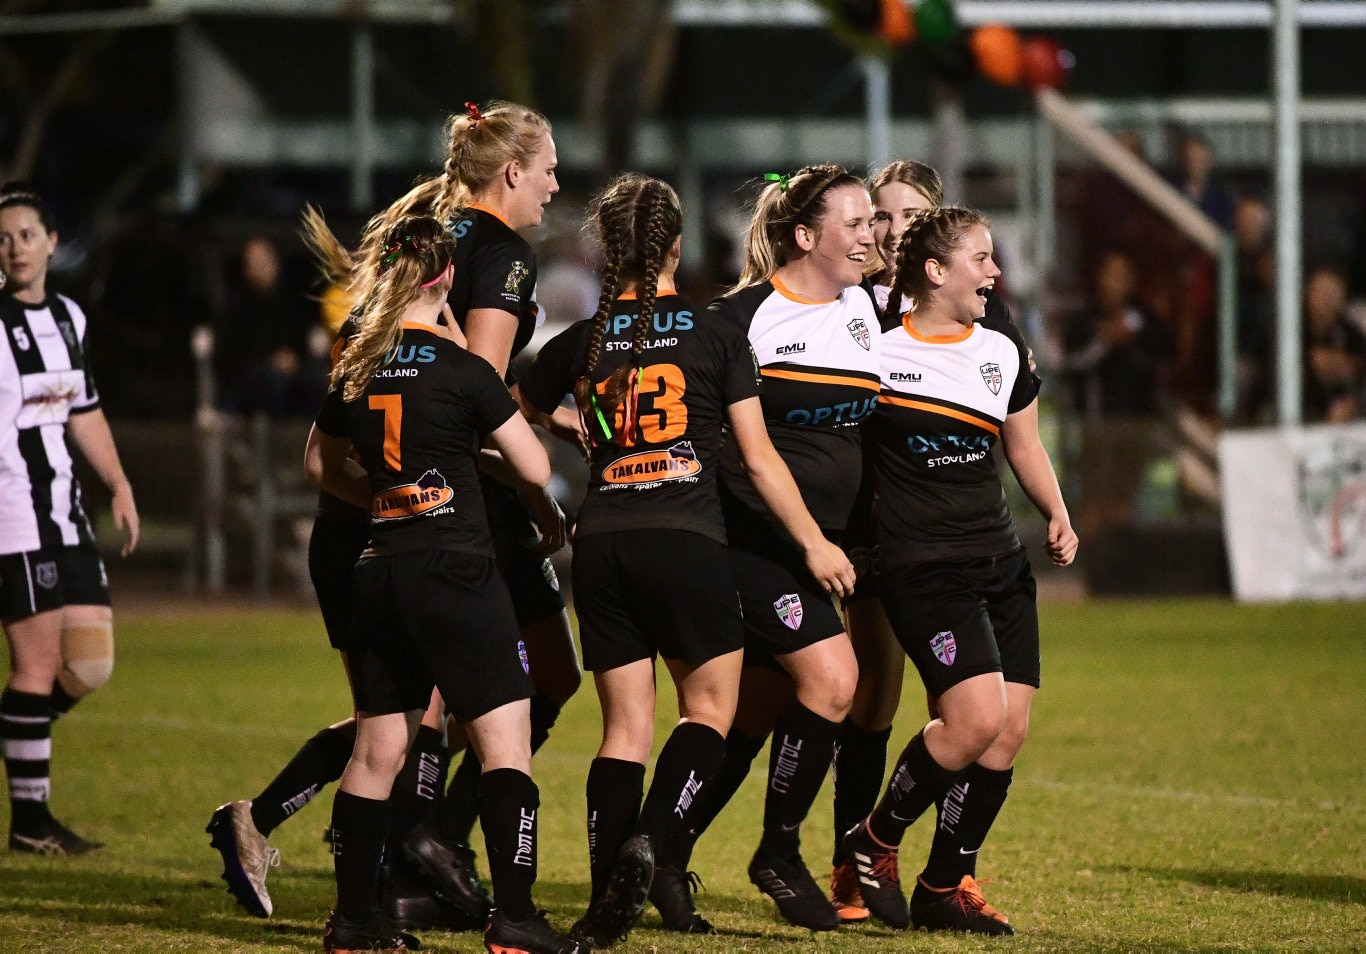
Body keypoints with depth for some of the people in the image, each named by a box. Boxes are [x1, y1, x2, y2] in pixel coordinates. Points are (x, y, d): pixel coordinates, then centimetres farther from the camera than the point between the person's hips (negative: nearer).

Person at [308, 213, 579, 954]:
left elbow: (322, 466, 23)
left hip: (379, 575, 6)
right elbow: (536, 470, -5)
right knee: (505, 740, -4)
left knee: (377, 748, 14)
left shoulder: (356, 370, 7)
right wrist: (499, 433, 13)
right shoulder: (462, 372, -10)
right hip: (455, 572, -6)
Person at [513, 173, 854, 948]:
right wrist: (813, 542, 8)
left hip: (602, 542, 3)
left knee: (626, 726, 8)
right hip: (686, 537, -3)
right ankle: (648, 841, -14)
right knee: (710, 706, 10)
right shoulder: (717, 336, 1)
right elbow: (759, 456, 1)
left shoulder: (581, 344, 7)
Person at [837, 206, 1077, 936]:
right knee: (977, 718, -19)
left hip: (1000, 561, 6)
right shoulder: (878, 351, -5)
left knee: (1010, 730, -2)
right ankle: (873, 843, 3)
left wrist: (1057, 516, 6)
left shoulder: (1004, 352, 10)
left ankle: (945, 888, 11)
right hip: (923, 567, -6)